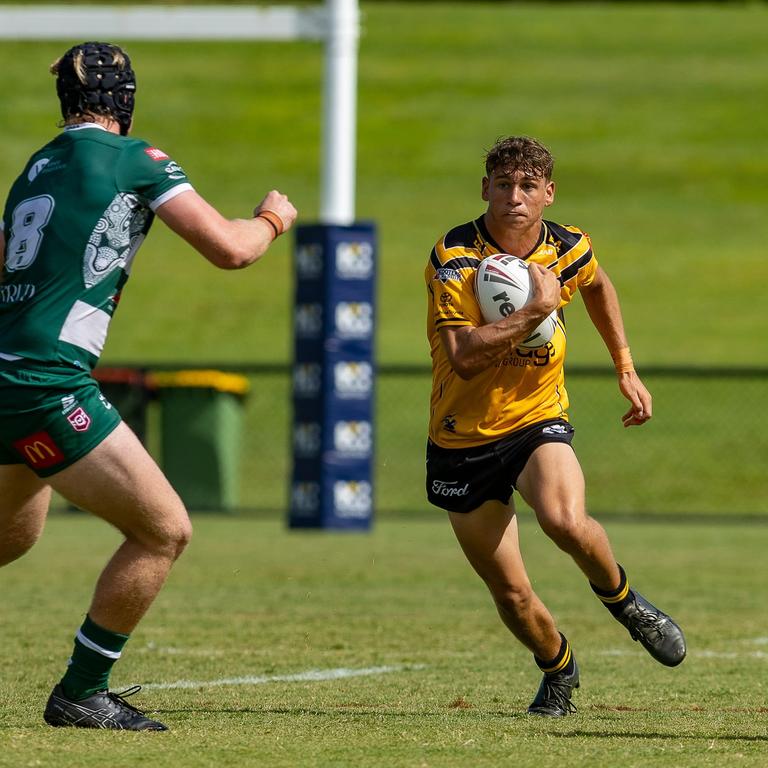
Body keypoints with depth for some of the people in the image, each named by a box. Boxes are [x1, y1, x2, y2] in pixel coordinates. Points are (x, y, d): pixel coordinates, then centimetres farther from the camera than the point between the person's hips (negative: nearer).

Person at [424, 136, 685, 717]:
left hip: (539, 420, 1)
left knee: (567, 520, -32)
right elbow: (463, 356, -30)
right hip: (463, 439, -1)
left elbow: (597, 287, 22)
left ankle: (621, 598, 0)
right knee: (511, 594, 3)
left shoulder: (568, 248, -4)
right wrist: (536, 310, -33)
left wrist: (626, 370, 21)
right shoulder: (454, 259, -18)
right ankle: (559, 670, 34)